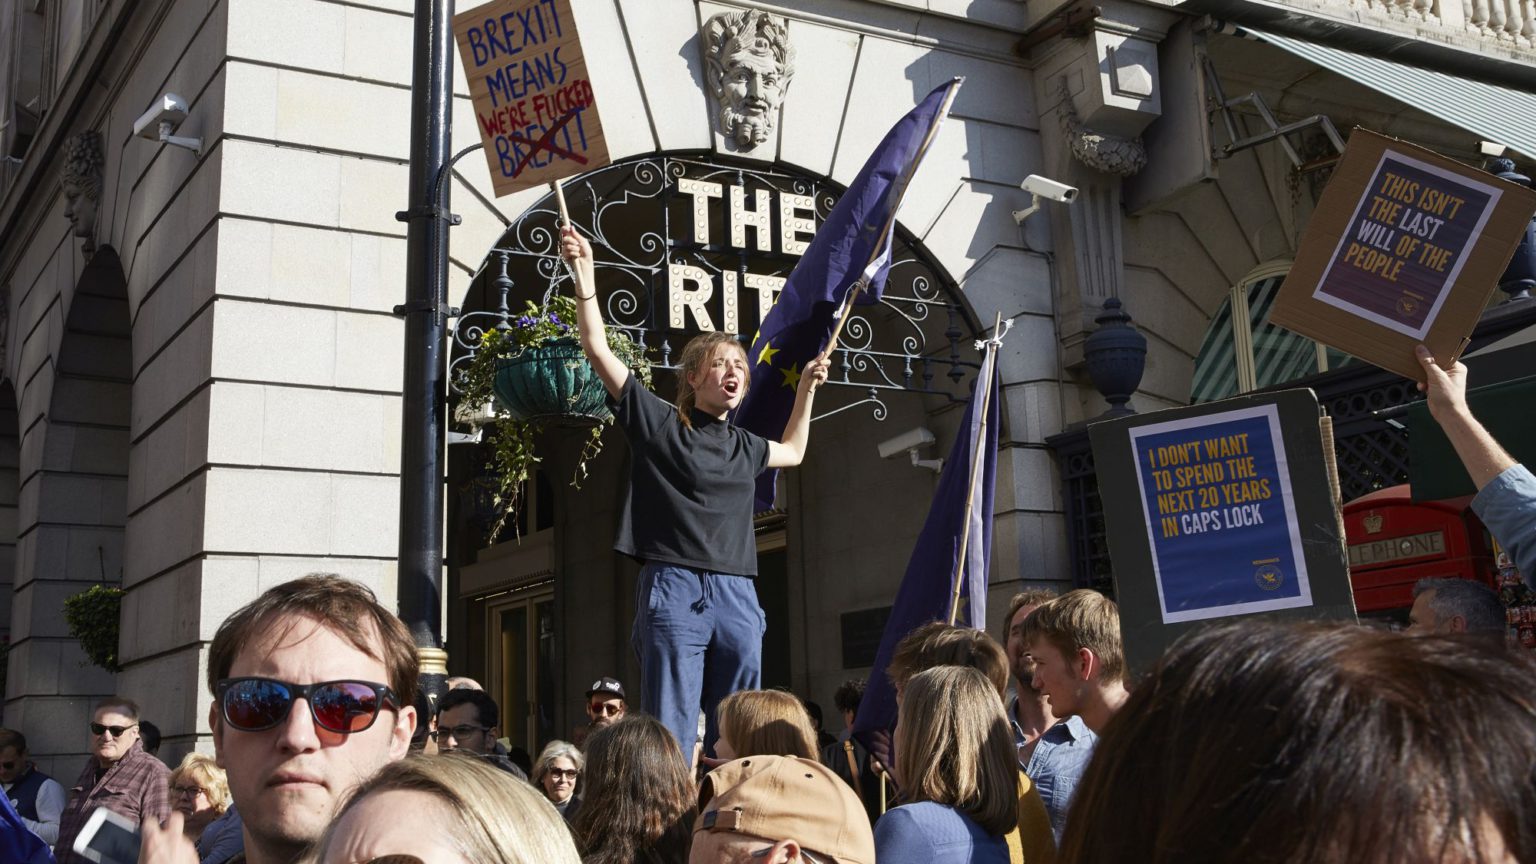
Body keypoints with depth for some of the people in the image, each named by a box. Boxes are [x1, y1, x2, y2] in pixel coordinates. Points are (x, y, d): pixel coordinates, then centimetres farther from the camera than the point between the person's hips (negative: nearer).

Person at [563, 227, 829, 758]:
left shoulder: (743, 446, 19)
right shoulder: (659, 423, 5)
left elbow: (792, 451, 42)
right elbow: (599, 351, -1)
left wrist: (807, 387, 37)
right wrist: (584, 275, -7)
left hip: (737, 594, 5)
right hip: (673, 589, -5)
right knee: (670, 738, -8)